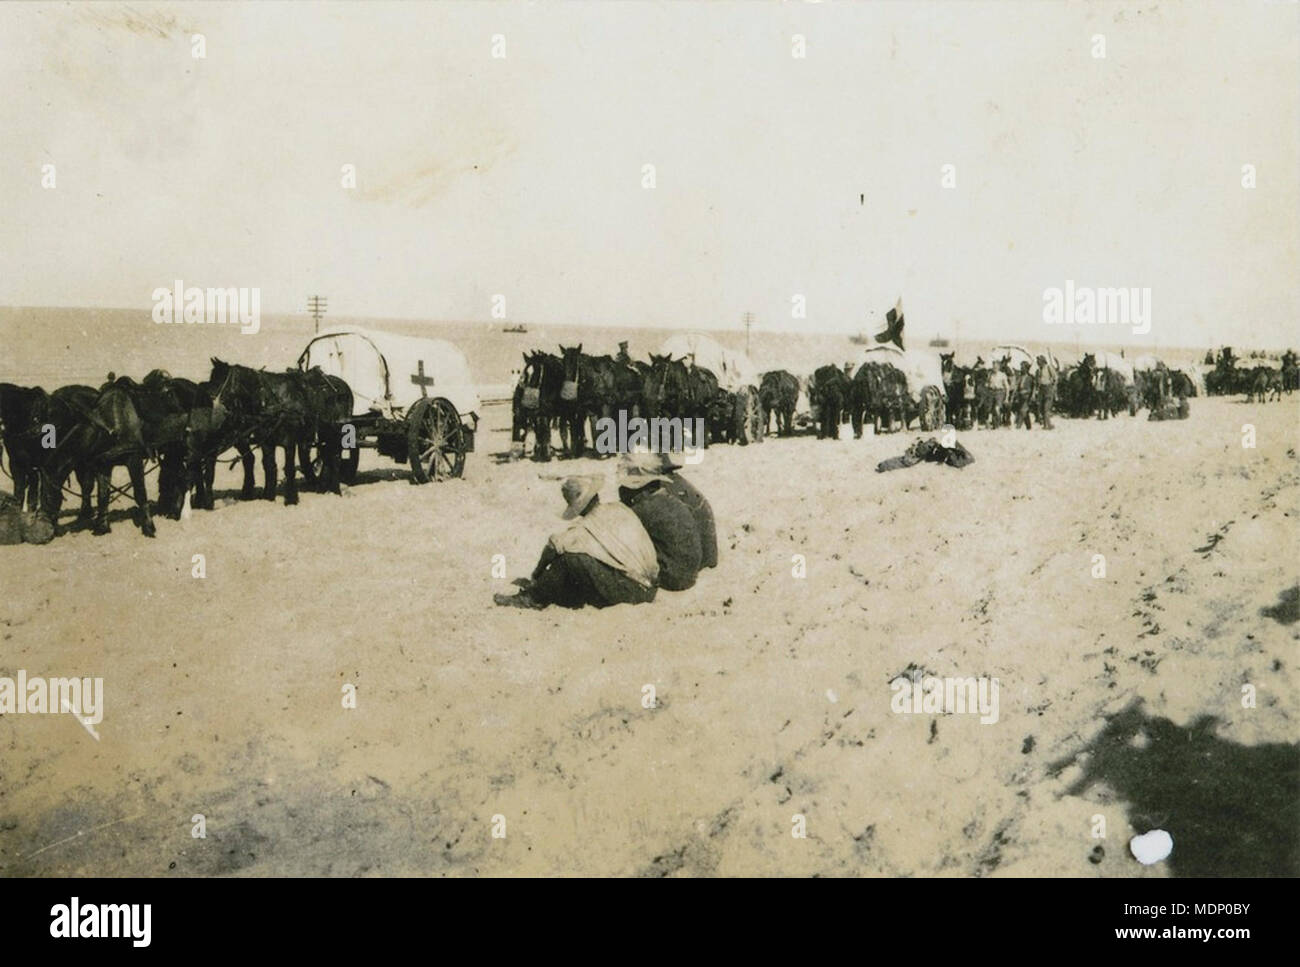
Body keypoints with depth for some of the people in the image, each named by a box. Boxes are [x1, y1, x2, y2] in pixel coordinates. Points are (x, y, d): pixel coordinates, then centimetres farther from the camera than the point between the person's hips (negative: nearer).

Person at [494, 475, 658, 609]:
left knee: (568, 555, -11)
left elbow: (554, 544, -22)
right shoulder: (619, 509, 9)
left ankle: (534, 597, 3)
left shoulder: (588, 527, -14)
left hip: (629, 590, -8)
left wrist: (537, 572, -4)